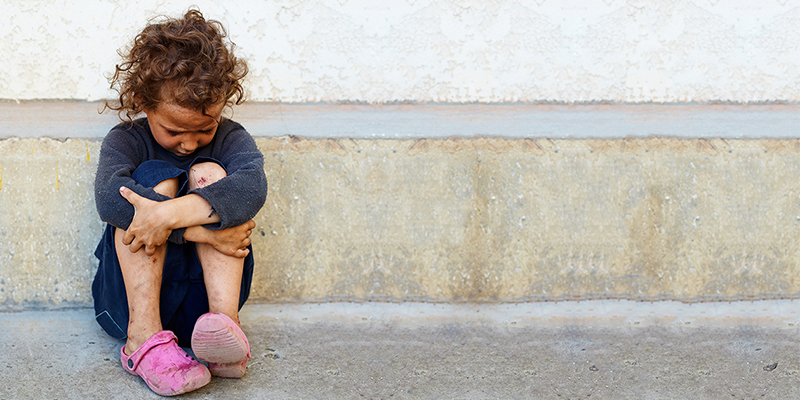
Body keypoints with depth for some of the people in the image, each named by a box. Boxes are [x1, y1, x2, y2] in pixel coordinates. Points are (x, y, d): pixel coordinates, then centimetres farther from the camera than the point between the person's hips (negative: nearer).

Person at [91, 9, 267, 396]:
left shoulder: (229, 138, 2)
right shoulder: (125, 140, 1)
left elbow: (252, 186, -23)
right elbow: (109, 194, -24)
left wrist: (172, 213, -38)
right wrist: (198, 230, -33)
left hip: (204, 295, 1)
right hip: (132, 298, -1)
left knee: (208, 174, -17)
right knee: (156, 176, -20)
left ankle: (225, 321, -35)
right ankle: (144, 335, -34)